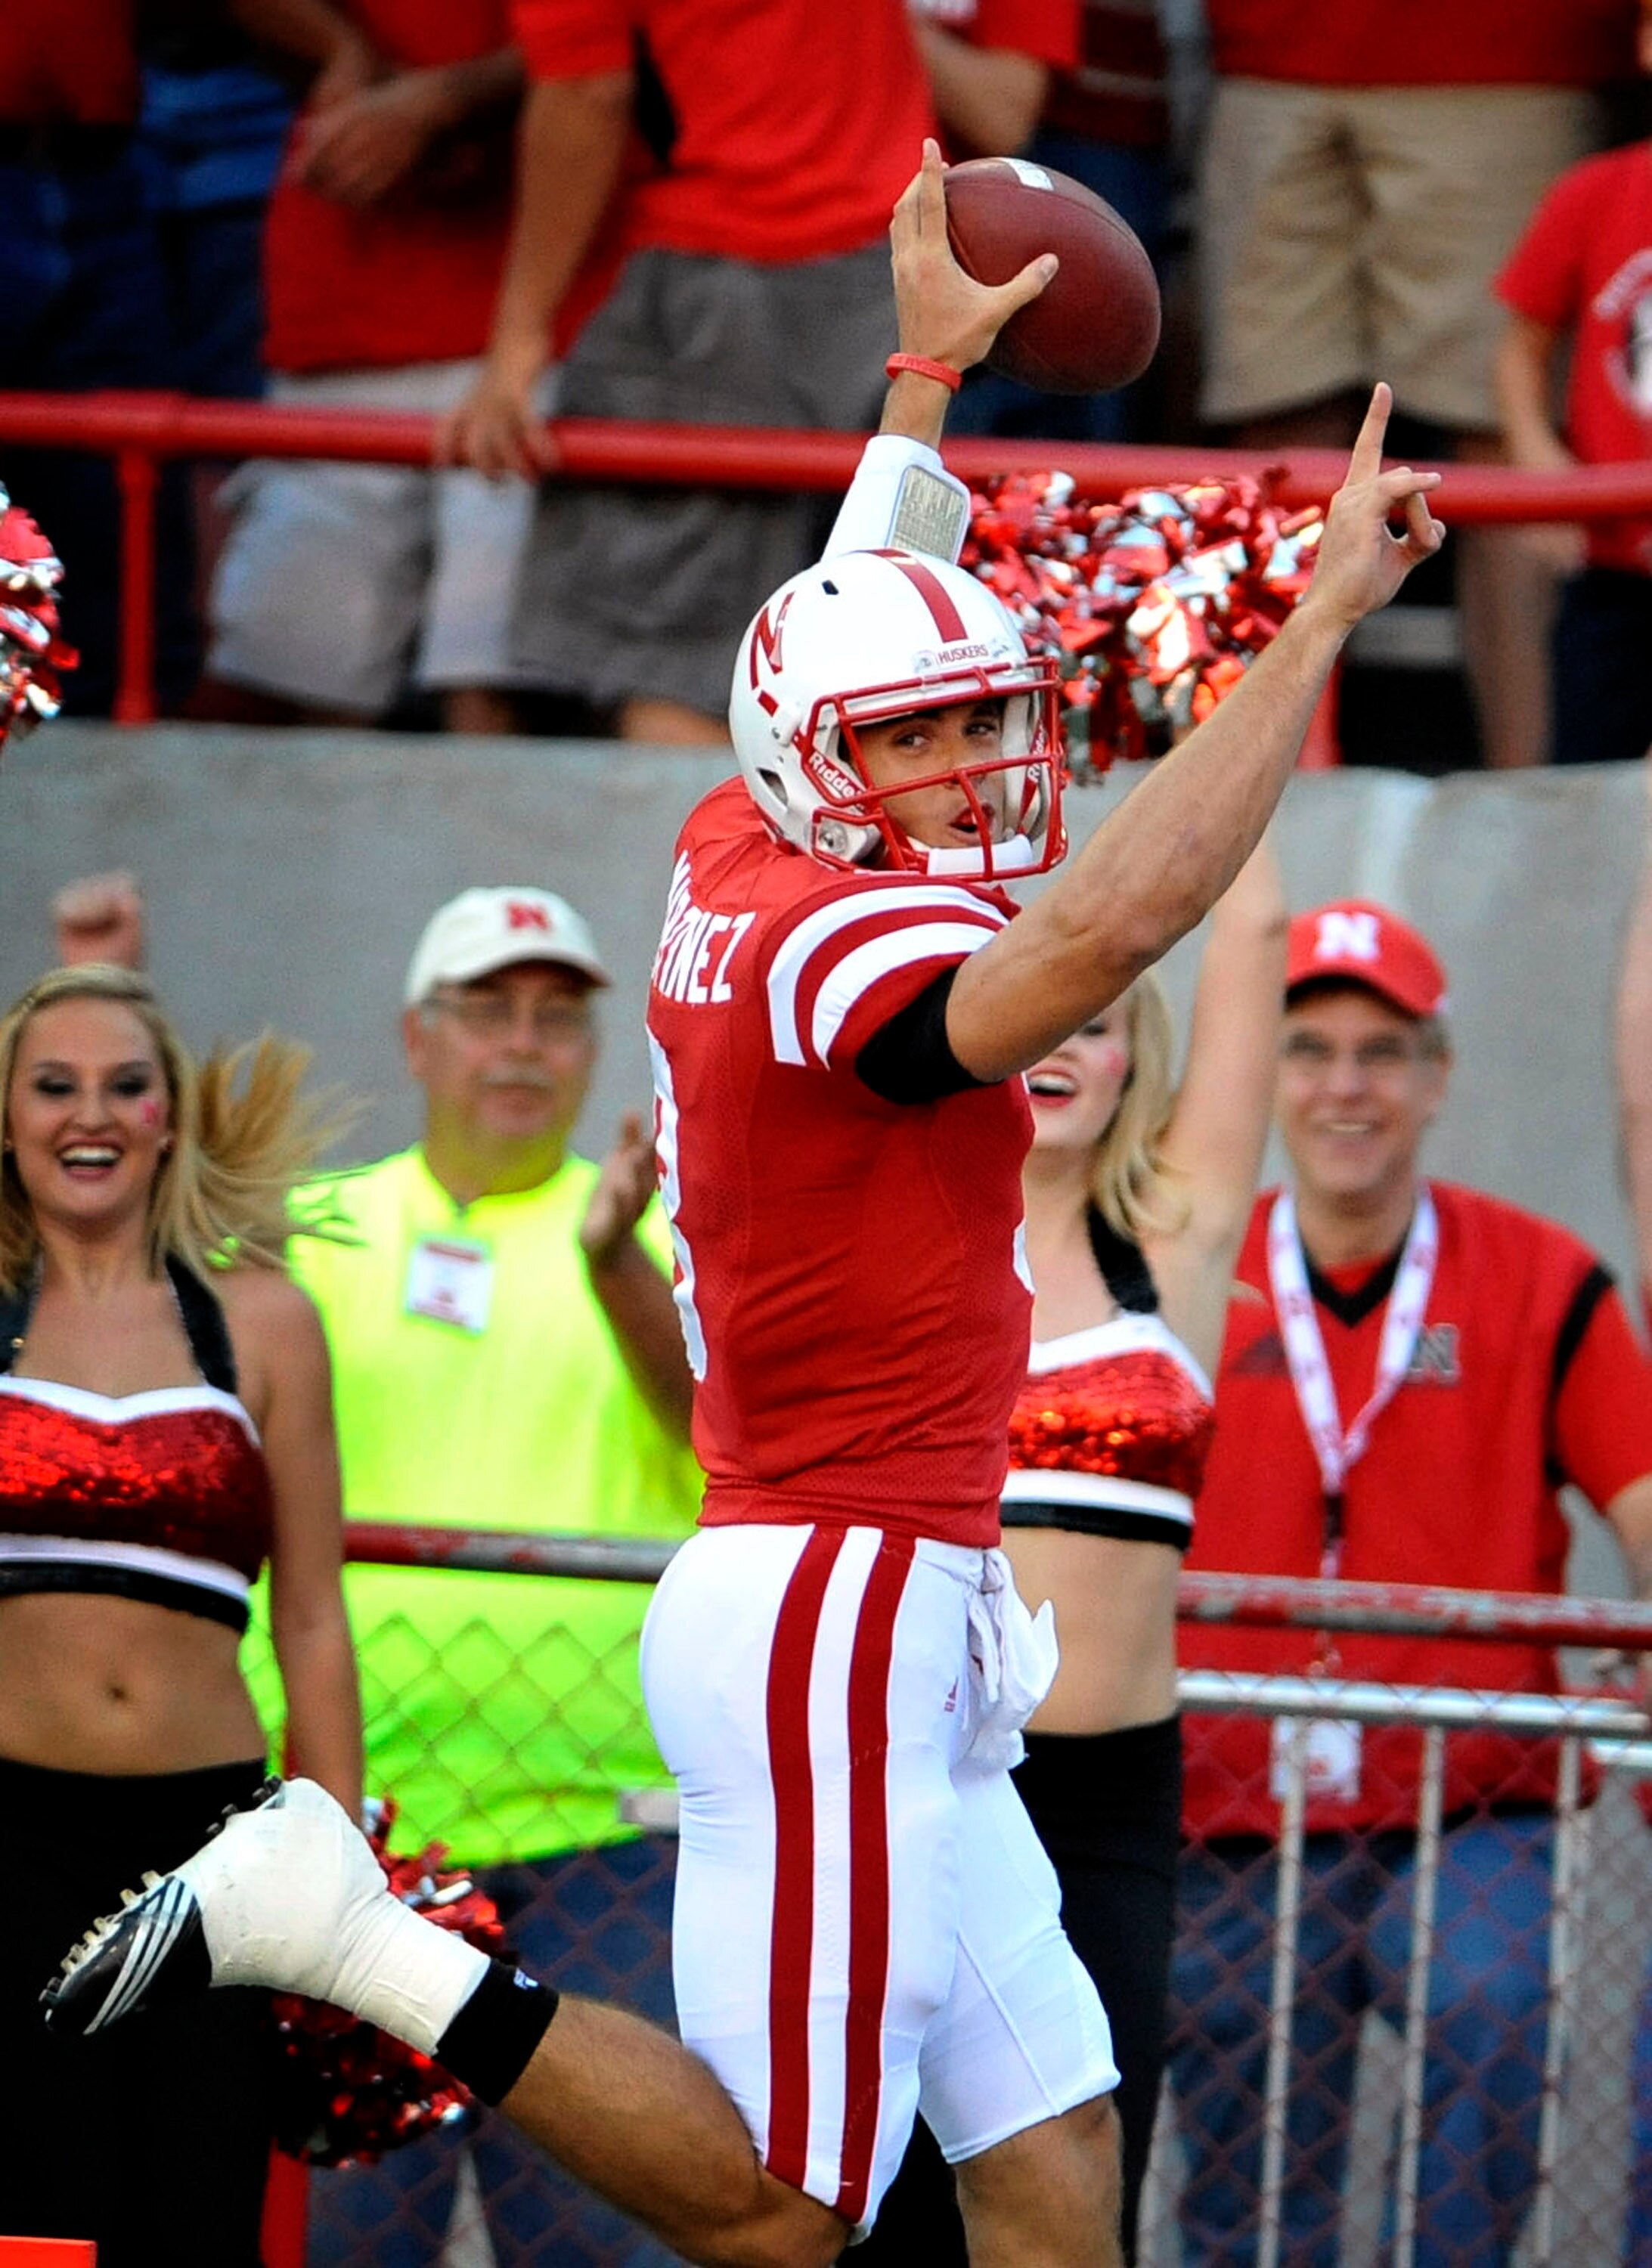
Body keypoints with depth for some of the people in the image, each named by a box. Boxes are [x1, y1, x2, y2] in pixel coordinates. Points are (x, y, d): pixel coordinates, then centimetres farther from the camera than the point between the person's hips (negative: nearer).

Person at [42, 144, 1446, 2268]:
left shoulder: (737, 859, 10)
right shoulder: (832, 936, -16)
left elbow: (854, 632, 31)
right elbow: (1105, 931, -36)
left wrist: (929, 377, 42)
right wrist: (1319, 616, -34)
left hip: (860, 1613, 10)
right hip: (848, 1611, -10)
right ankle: (340, 1929, -2)